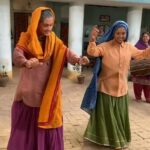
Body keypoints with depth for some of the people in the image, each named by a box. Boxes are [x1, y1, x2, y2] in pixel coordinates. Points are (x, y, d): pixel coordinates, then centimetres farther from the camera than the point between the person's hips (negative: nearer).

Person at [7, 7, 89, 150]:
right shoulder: (26, 38, -7)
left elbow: (65, 52, -14)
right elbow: (17, 55, -23)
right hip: (29, 91, -1)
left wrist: (78, 59, -36)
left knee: (48, 122, 9)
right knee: (26, 123, 9)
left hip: (48, 91, 2)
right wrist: (26, 62, -46)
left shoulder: (54, 40, 1)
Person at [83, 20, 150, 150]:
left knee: (120, 115, 16)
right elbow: (92, 52, -26)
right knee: (106, 115, 6)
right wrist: (92, 40, -43)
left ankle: (119, 140, 35)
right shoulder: (105, 46, -10)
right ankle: (108, 139, 25)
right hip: (106, 88, -4)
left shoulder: (129, 47, 4)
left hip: (122, 88, 5)